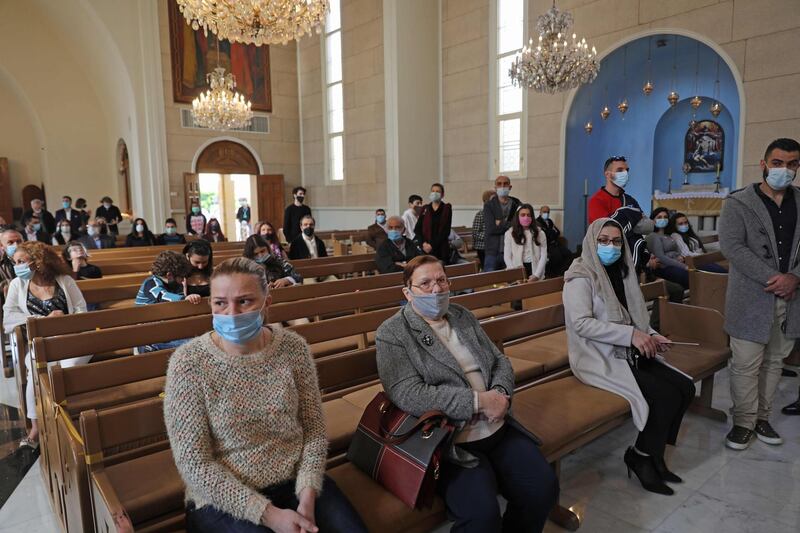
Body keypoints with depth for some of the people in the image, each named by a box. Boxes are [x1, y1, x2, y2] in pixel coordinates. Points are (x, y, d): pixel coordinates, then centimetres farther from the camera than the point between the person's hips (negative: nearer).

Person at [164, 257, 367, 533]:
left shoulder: (293, 347, -6)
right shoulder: (188, 363, -14)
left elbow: (314, 430, 0)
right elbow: (193, 463, -13)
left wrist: (307, 495, -12)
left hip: (297, 481, 3)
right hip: (224, 499, -2)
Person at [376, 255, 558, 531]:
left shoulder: (462, 316, 12)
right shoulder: (391, 334, -6)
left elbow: (500, 360, 14)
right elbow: (408, 395, -17)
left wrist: (500, 393, -9)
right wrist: (479, 401, -19)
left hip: (498, 427, 6)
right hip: (448, 441, -6)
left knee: (544, 488, -9)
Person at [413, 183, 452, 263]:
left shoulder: (446, 208, 3)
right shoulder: (425, 209, 11)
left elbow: (446, 231, -5)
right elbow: (417, 229, 7)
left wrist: (432, 245, -11)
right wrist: (423, 243, -9)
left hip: (441, 249, -2)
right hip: (426, 248, 2)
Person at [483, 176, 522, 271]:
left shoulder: (517, 204, 7)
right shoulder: (489, 205, 2)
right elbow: (490, 228, -10)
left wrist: (501, 224, -9)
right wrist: (510, 224, -8)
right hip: (493, 252, -1)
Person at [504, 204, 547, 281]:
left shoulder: (540, 233, 5)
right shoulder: (509, 233, 3)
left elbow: (543, 256, 1)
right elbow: (507, 257, 1)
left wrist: (536, 275, -11)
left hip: (534, 268, 1)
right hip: (517, 272, -1)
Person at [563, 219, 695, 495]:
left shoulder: (622, 271, 12)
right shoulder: (581, 276, -12)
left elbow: (636, 317, 19)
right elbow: (581, 323, -22)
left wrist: (651, 336, -2)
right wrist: (631, 335, -25)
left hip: (628, 353, 8)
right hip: (599, 358, -8)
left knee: (685, 387, -7)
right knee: (666, 395, -19)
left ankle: (654, 454, 10)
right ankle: (641, 456, 5)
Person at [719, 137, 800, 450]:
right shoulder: (738, 203, -3)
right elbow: (731, 246, -13)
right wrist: (771, 279, -17)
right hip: (751, 298, -4)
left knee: (775, 362, 13)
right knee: (746, 364, 1)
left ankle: (762, 417, 26)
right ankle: (744, 422, 14)